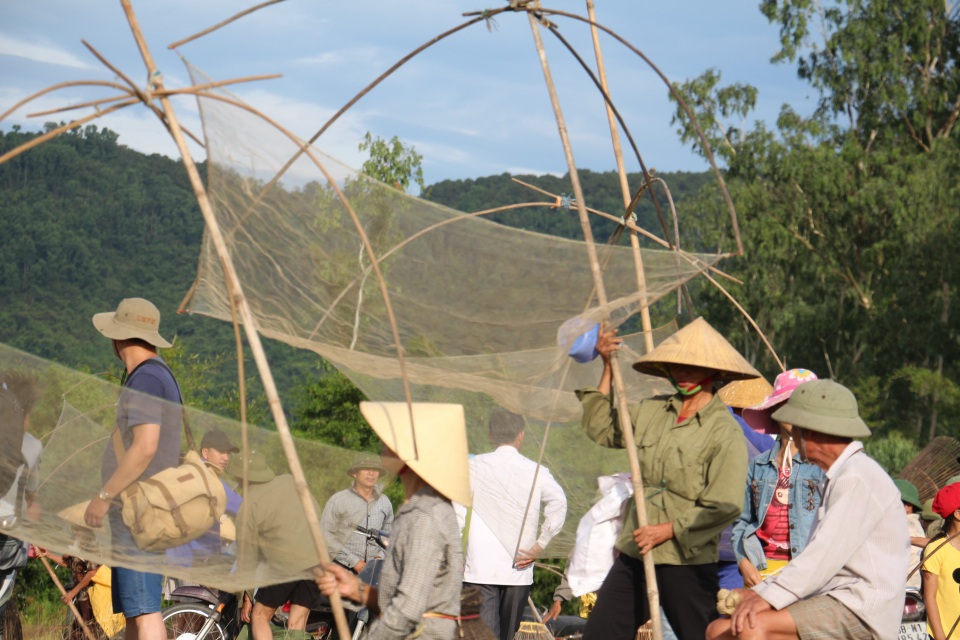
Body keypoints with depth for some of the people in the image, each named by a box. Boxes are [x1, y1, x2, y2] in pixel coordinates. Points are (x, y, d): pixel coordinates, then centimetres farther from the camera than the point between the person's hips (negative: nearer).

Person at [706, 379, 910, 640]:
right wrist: (762, 590, 9)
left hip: (861, 615, -10)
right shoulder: (841, 477, 22)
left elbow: (828, 554, -21)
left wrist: (768, 596, -24)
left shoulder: (858, 478, -12)